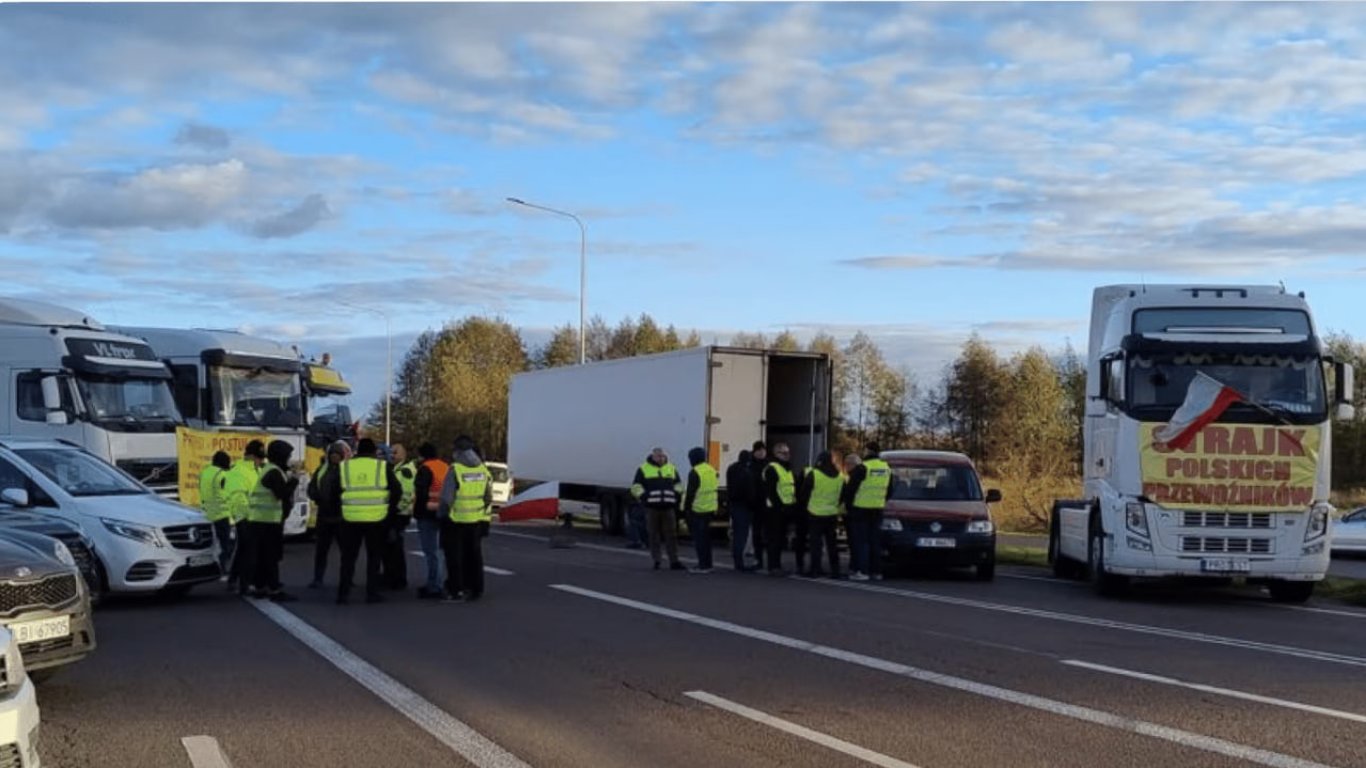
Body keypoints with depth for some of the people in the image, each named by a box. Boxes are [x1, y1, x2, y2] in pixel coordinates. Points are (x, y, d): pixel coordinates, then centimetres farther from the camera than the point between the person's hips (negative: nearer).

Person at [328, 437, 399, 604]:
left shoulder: (344, 466, 5)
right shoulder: (382, 466, 1)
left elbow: (332, 489, 4)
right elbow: (397, 490, 0)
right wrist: (389, 509, 13)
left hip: (351, 518, 1)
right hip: (376, 519, -1)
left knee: (348, 557, 10)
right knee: (373, 557, 10)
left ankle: (343, 593, 7)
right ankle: (372, 593, 8)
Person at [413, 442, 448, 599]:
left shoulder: (425, 469, -13)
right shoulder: (446, 467, 13)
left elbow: (420, 492, -20)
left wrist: (417, 510, -11)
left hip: (428, 514, -9)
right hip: (441, 514, 9)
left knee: (431, 552, -6)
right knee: (434, 550, 19)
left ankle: (434, 588, -5)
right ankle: (433, 584, 27)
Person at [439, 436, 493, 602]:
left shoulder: (455, 469, -16)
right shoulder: (483, 470, 2)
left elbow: (446, 497, -16)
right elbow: (489, 498, 7)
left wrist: (443, 514, -1)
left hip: (456, 520, -5)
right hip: (476, 520, 5)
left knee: (455, 557, 4)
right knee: (474, 556, 15)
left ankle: (456, 591, 3)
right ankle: (475, 589, 20)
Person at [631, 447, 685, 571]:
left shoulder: (671, 469, 15)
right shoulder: (643, 469, 4)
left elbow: (678, 485, 22)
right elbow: (636, 486, 2)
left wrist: (675, 495, 5)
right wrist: (643, 497, -9)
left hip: (668, 507, 2)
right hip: (651, 508, -2)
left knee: (670, 535, 0)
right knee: (654, 535, 1)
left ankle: (674, 561, 1)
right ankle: (656, 561, 7)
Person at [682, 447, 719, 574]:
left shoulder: (694, 473, -14)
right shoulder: (712, 471, 12)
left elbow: (690, 493, -16)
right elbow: (716, 490, 18)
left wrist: (686, 508, -9)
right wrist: (716, 507, 24)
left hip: (697, 510, -8)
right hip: (710, 510, 8)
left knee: (699, 537, -2)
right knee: (706, 537, 16)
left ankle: (703, 565, -5)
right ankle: (707, 564, 19)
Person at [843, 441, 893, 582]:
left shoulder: (862, 468, -13)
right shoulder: (886, 468, 11)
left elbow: (850, 488, -11)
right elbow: (889, 491, 18)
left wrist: (847, 502, 3)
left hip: (861, 509, -6)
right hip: (878, 510, 6)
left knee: (861, 540, -3)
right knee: (875, 541, 11)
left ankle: (862, 571, -8)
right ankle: (876, 571, 11)